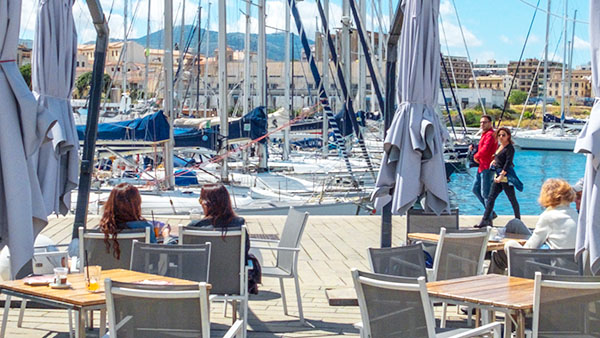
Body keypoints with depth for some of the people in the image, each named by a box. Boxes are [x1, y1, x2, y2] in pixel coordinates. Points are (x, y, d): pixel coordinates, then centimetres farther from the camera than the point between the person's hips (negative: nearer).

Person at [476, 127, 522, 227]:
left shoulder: (510, 148, -12)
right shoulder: (500, 147, 13)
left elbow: (508, 163, -18)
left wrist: (501, 176, -22)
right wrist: (494, 161, 6)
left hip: (506, 177, -9)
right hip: (498, 175, 9)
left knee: (512, 199, 2)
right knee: (491, 197, 4)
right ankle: (486, 220, 4)